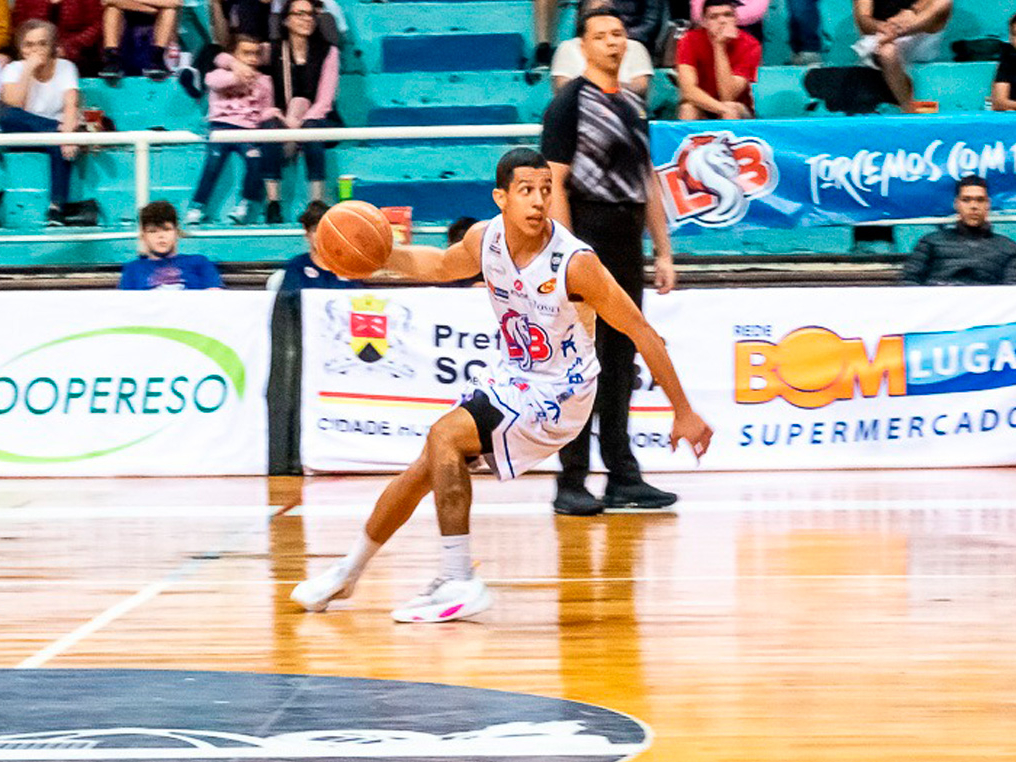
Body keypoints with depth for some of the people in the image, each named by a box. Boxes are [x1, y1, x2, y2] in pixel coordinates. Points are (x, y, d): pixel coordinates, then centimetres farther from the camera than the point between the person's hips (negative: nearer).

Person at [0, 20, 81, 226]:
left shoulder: (65, 67, 5)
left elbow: (71, 106, -12)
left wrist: (67, 132, -32)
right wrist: (28, 69, -15)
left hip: (55, 132, 0)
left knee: (61, 146, -37)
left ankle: (56, 208, -35)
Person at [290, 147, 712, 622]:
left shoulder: (574, 262, -26)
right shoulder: (485, 238, -8)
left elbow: (642, 334, -18)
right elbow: (441, 266, 17)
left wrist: (683, 413, -16)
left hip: (559, 390, -7)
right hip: (513, 378, 7)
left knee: (445, 435, -25)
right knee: (423, 470, 9)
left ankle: (459, 583, -22)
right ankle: (348, 572, 32)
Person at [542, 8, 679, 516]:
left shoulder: (633, 105, 17)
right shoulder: (570, 103, -5)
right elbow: (554, 184, -11)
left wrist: (663, 251, 15)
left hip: (627, 245, 7)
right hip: (589, 241, -7)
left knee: (621, 363, 10)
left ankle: (622, 477, 14)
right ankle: (571, 484, -4)